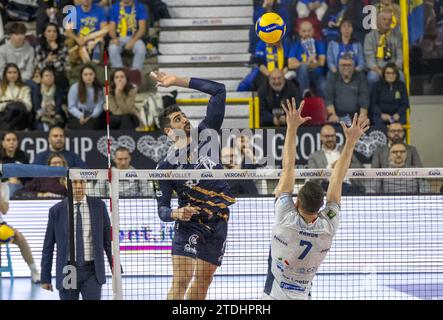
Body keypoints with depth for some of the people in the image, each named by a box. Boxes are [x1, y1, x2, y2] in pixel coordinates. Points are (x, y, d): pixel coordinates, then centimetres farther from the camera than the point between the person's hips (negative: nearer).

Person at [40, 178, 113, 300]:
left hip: (92, 272, 0)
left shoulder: (99, 206, 2)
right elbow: (48, 247, 5)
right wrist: (45, 278, 3)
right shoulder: (56, 211, 0)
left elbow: (108, 240, 6)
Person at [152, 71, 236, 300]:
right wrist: (176, 214, -27)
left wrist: (178, 81, -1)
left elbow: (219, 91, 2)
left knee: (203, 281, 9)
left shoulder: (205, 134, 4)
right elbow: (162, 209, -4)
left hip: (219, 223, 5)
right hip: (190, 223, -4)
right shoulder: (167, 165, -5)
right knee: (181, 280, -17)